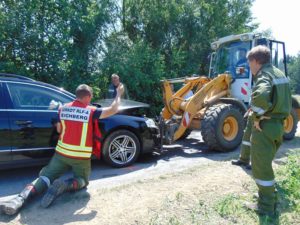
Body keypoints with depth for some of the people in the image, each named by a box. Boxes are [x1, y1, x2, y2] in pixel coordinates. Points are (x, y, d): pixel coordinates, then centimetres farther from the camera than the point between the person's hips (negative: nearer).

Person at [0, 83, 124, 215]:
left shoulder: (63, 109, 3)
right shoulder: (90, 111, -10)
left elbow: (59, 130, 11)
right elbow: (113, 110, -10)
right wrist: (119, 94, 4)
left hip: (61, 152, 3)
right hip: (81, 156, -3)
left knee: (45, 176, 13)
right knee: (82, 180, 18)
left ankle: (21, 198, -14)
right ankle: (63, 186, -15)